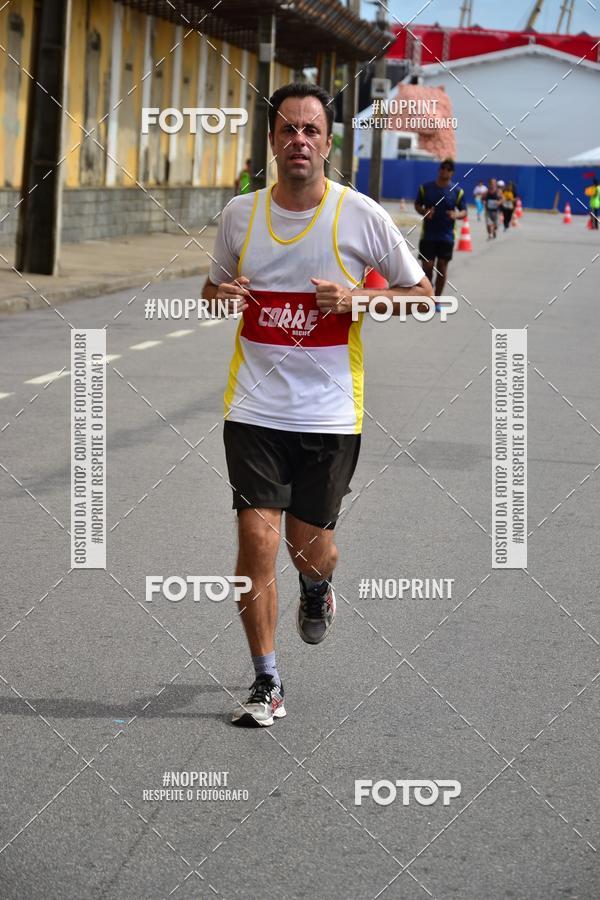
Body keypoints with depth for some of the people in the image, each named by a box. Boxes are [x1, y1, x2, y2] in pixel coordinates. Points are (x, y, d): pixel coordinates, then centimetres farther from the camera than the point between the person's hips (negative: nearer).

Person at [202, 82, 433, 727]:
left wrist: (357, 299, -14)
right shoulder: (239, 213, 3)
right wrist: (220, 296, -6)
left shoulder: (362, 215, -5)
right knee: (257, 540, -8)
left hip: (330, 413, -1)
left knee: (311, 550, 7)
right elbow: (215, 288, 18)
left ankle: (316, 589, 46)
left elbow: (422, 296, 3)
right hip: (254, 408, 1)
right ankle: (266, 685, 5)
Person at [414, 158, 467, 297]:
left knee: (442, 267, 4)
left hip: (446, 236, 1)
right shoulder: (425, 187, 0)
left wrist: (456, 215, -18)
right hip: (428, 234, -1)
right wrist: (424, 212, -13)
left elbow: (464, 211, 5)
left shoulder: (458, 191, 1)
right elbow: (417, 205, 9)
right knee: (427, 266, -3)